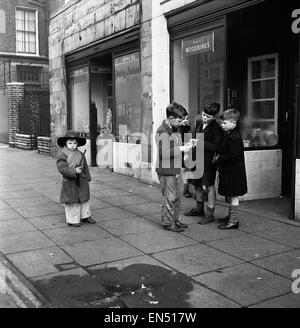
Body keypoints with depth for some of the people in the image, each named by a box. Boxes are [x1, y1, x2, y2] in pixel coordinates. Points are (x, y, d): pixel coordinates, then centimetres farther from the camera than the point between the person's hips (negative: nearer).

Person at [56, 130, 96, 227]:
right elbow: (62, 169, -21)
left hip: (82, 181, 6)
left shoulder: (81, 155, 7)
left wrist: (87, 177, 12)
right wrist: (74, 171, -29)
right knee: (72, 201, 1)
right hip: (70, 183, -6)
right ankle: (72, 220, 15)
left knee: (85, 199, 15)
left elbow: (85, 167, 15)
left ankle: (85, 216, 32)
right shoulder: (63, 156, -11)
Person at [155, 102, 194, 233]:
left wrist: (185, 146, 4)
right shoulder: (163, 132, -18)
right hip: (166, 170, -9)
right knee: (169, 197, 0)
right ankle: (168, 223, 12)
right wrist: (181, 149, -21)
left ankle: (174, 219, 28)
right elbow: (164, 153, -24)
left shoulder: (174, 129, 12)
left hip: (176, 169, 9)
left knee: (177, 196, 15)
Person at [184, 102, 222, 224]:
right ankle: (199, 208, 36)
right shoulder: (198, 124, 8)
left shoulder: (216, 128, -13)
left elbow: (215, 147, -19)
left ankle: (210, 213, 9)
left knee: (209, 186, -1)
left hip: (208, 161, -7)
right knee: (197, 184, 18)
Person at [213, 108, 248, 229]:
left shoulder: (235, 137, -21)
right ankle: (231, 216, 33)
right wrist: (218, 157, 5)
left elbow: (233, 156, -26)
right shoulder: (228, 134, 10)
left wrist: (219, 159, -17)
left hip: (233, 172, -10)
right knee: (230, 196, 19)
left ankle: (234, 221, 6)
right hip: (228, 170, 10)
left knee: (233, 196, -2)